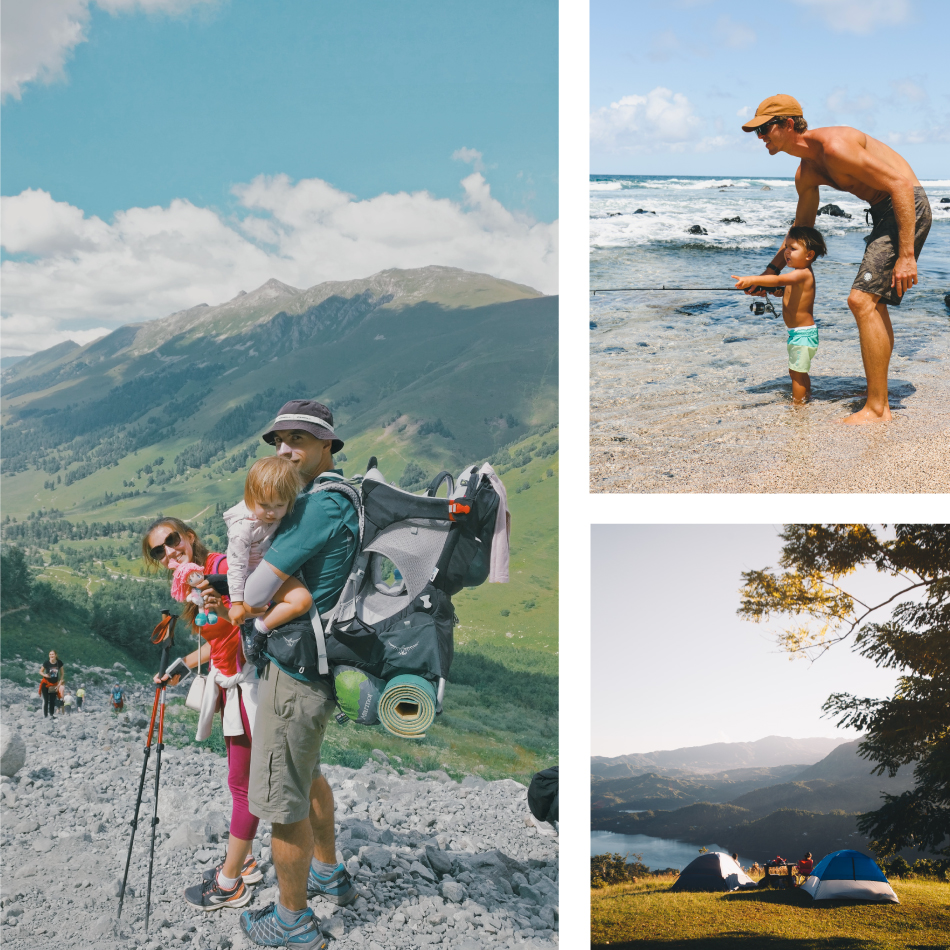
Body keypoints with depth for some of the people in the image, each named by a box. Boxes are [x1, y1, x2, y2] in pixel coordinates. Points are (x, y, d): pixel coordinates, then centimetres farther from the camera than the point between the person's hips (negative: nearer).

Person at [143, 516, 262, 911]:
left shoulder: (223, 568, -21)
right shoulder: (193, 582, 8)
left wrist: (227, 611, -48)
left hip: (249, 684, -9)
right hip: (230, 686, 9)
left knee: (242, 783, 1)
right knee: (240, 778, 19)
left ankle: (229, 884, 11)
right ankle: (243, 862, 33)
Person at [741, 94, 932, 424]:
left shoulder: (834, 145, -22)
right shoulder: (806, 173, 9)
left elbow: (901, 185, -24)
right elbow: (802, 227, 26)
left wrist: (906, 256, -27)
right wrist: (772, 269, 26)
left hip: (908, 207, -10)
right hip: (885, 213, 10)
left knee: (862, 299, -16)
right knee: (874, 304, 16)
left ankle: (877, 409, -14)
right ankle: (878, 397, 26)